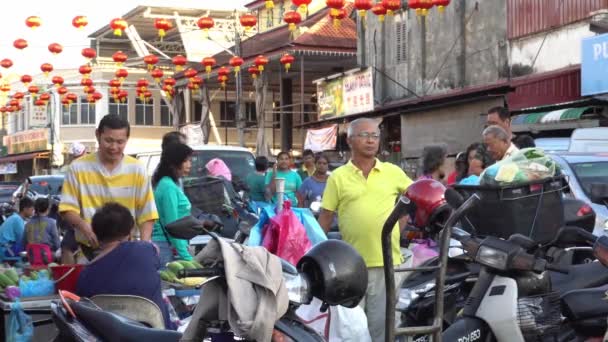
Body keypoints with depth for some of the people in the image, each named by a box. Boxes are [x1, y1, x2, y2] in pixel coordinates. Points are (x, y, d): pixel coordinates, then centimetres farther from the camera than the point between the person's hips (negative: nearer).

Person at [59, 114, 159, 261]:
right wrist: (84, 226, -20)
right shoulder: (78, 168, 0)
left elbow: (146, 215, 2)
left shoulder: (137, 170, 2)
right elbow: (68, 208, 0)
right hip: (89, 250, 0)